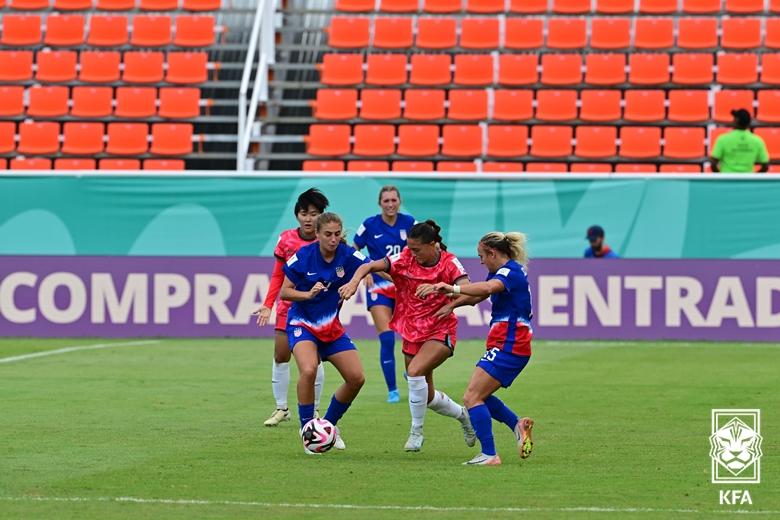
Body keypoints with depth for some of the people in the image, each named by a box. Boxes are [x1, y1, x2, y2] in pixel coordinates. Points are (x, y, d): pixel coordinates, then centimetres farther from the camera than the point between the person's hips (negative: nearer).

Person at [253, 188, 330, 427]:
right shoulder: (286, 240, -3)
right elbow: (278, 275, 5)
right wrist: (268, 304, -1)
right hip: (288, 306, 2)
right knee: (280, 356, 0)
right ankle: (281, 409, 11)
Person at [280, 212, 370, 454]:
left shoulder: (348, 255, -11)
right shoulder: (303, 256, -15)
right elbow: (284, 292, -8)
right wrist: (308, 294, -26)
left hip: (332, 326, 4)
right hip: (302, 323, -4)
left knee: (356, 378, -1)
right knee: (309, 370, -31)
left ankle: (330, 424, 23)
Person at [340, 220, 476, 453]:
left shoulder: (449, 263, -13)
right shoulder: (404, 259, -7)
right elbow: (369, 266, -17)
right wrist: (355, 280, -39)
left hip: (440, 333, -5)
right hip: (412, 334, 5)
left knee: (415, 371, -30)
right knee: (426, 397, 12)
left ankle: (416, 431, -13)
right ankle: (463, 415, 43)